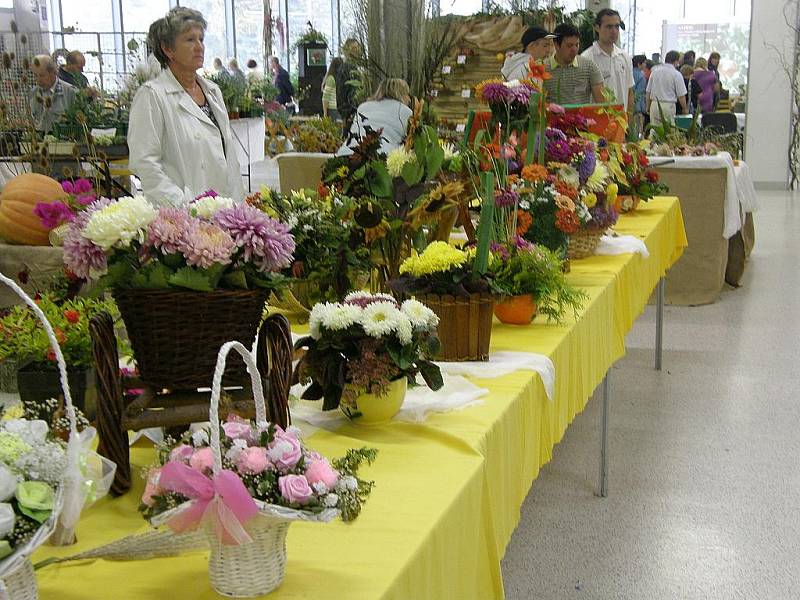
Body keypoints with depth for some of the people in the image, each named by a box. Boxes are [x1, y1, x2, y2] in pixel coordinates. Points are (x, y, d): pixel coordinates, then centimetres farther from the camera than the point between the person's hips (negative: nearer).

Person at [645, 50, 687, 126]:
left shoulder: (654, 71, 8)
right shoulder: (676, 74, -5)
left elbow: (648, 92, 11)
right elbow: (681, 96, -6)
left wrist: (648, 107, 20)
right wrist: (684, 109, 8)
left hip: (654, 105, 4)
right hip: (668, 105, -4)